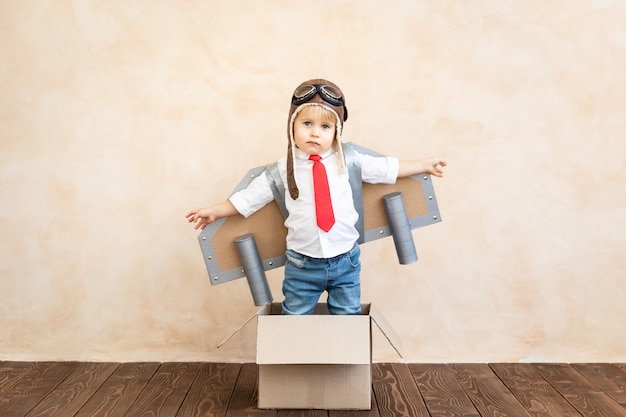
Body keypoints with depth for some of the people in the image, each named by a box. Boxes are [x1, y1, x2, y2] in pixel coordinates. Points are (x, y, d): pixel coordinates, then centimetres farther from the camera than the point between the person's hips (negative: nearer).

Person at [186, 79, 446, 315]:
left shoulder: (347, 161, -3)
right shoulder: (283, 169, -6)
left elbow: (387, 168, 7)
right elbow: (249, 198, 0)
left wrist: (424, 165, 10)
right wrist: (214, 211, -1)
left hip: (345, 261, 1)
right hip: (302, 265, -1)